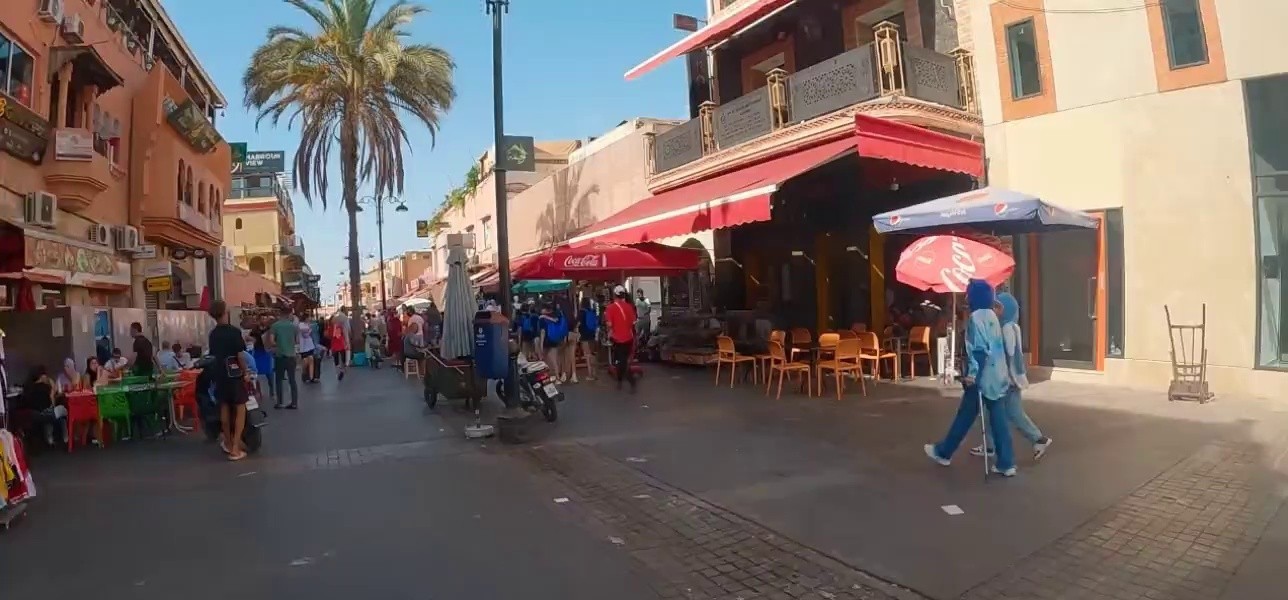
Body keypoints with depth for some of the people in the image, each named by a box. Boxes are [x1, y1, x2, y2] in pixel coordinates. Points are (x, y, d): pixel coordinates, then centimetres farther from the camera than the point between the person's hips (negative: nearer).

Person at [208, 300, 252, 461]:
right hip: (235, 374, -6)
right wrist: (246, 372, -4)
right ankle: (235, 448, -5)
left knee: (224, 408, 16)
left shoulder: (212, 334, 5)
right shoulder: (234, 331, -14)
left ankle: (228, 443, 30)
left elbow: (213, 355, 10)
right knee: (240, 409, -1)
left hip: (220, 374, 6)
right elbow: (240, 355, -15)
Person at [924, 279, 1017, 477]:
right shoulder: (992, 315, 12)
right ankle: (1006, 463, 10)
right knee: (997, 417, 9)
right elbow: (995, 346, 17)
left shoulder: (976, 317, -14)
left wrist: (972, 374, -21)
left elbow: (979, 349, -20)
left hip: (982, 376, -8)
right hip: (996, 375, 8)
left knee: (965, 415, 5)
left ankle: (943, 452, 20)